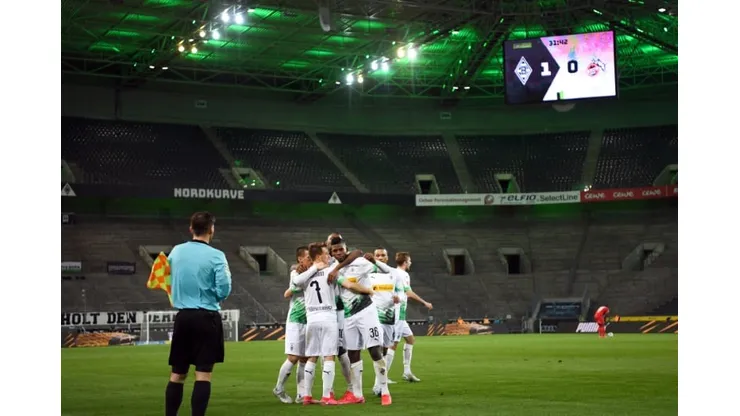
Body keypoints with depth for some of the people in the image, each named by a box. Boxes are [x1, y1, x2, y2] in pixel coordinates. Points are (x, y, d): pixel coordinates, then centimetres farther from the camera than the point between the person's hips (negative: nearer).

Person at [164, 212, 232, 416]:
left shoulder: (176, 252, 5)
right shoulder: (216, 256, -9)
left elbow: (170, 279, 15)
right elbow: (223, 290, -13)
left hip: (183, 316, 4)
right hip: (207, 318, -4)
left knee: (177, 375, 11)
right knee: (203, 375, -2)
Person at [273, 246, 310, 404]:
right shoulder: (296, 274, -7)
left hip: (308, 321, 6)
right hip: (296, 321, -6)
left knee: (304, 359, 5)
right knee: (293, 358, -7)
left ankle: (301, 394, 8)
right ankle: (279, 389, 11)